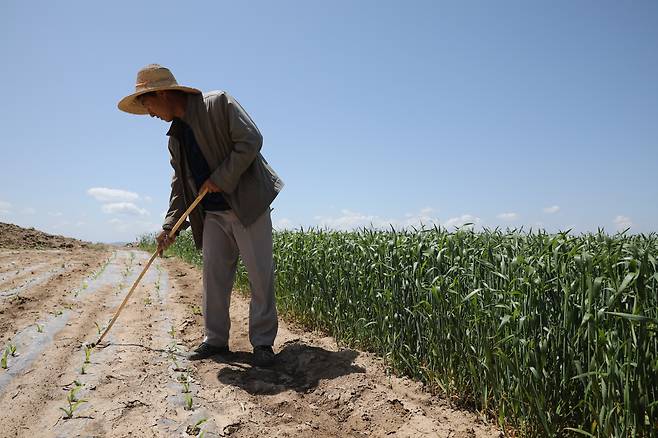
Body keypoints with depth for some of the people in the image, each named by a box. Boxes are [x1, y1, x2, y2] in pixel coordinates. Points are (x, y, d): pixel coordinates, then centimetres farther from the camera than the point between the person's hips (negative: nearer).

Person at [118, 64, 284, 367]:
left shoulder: (219, 103, -6)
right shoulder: (175, 138, 15)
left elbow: (251, 140, -16)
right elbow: (180, 186, 17)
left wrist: (220, 179, -16)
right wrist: (169, 225, 8)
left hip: (247, 204, -7)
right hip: (212, 214, 7)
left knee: (260, 274, -4)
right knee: (213, 276, 6)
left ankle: (263, 343, 6)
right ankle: (215, 340, 17)